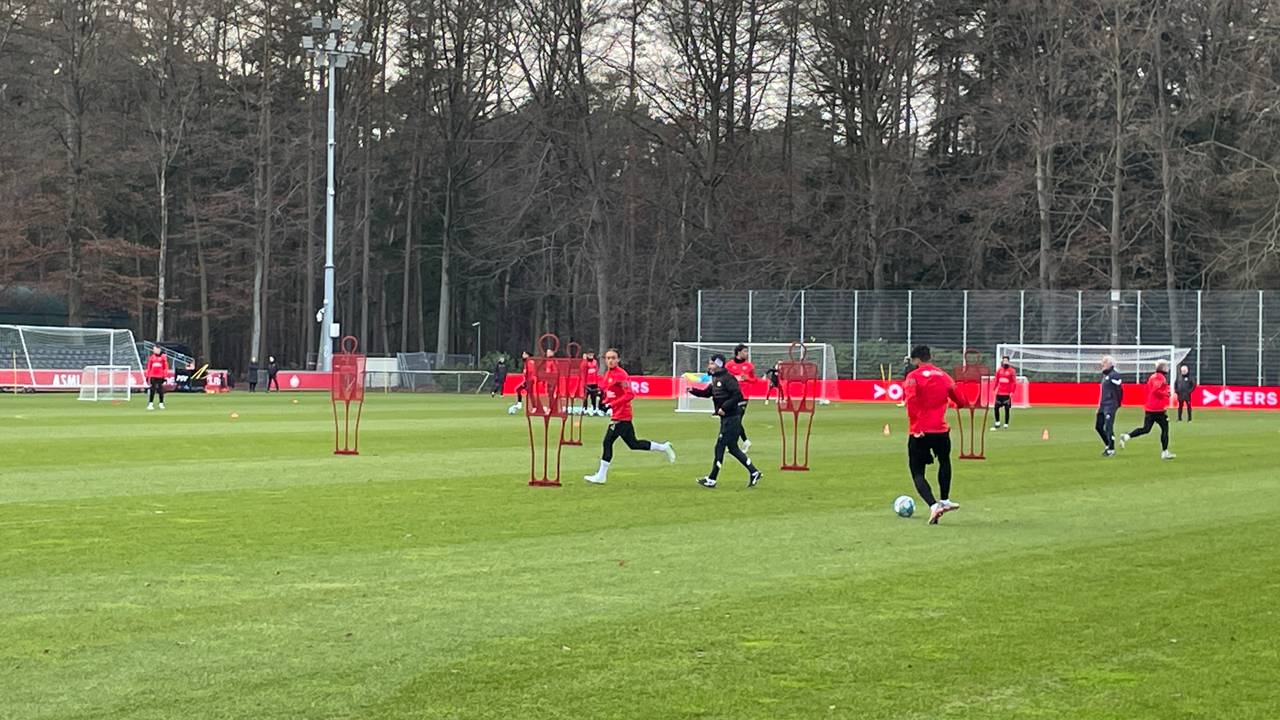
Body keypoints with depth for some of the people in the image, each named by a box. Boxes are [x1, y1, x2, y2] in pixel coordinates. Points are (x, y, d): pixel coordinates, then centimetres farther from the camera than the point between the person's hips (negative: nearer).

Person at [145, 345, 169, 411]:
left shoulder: (163, 357, 3)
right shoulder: (151, 357, 8)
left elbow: (166, 367, 2)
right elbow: (148, 367, 10)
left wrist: (166, 376, -4)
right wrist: (147, 376, 7)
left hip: (160, 376, -1)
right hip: (153, 376, 1)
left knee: (161, 390, 1)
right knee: (152, 390, -2)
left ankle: (161, 403, 10)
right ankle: (150, 403, 0)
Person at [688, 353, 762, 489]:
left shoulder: (727, 378, -16)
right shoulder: (716, 379, 13)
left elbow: (737, 395, -22)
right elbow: (706, 393, 18)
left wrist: (724, 408, -22)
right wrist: (693, 391, 3)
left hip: (731, 418, -10)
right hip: (726, 418, 10)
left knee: (720, 447, -6)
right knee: (732, 448, 14)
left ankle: (711, 480, -1)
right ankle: (754, 473, 19)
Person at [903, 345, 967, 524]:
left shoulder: (914, 377, -5)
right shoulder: (944, 376, 8)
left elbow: (910, 399, -22)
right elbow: (961, 402, 13)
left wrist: (915, 423, -15)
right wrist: (950, 402, 37)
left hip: (919, 433, -4)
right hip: (941, 430, 4)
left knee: (917, 473, 5)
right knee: (944, 461, 31)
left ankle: (933, 506, -15)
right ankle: (944, 501, 30)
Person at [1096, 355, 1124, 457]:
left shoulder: (1114, 375, -13)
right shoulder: (1105, 375, 16)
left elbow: (1120, 390, -14)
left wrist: (1117, 404, -7)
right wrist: (1100, 404, 17)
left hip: (1110, 406, -10)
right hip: (1103, 405, 10)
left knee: (1108, 427, -11)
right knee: (1098, 426, 12)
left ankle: (1111, 449, -3)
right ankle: (1108, 445, 26)